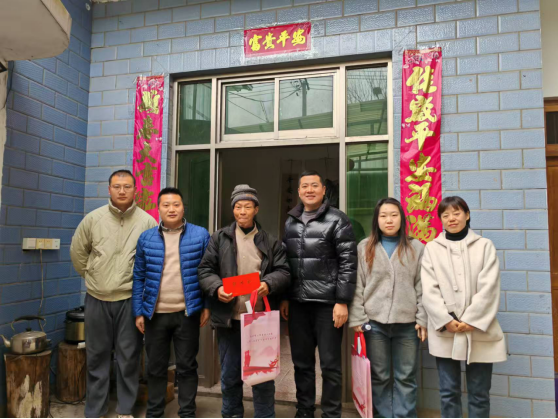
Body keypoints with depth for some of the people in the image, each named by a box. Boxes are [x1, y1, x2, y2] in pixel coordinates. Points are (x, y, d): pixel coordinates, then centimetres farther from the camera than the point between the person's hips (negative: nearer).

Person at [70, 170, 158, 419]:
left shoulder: (147, 222, -7)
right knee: (96, 356, 13)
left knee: (128, 357, 8)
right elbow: (77, 252, 13)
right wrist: (90, 276, 13)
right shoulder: (93, 219, 0)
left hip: (130, 299, -2)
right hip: (97, 299, 2)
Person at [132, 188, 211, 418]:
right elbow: (139, 277, 5)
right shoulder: (146, 238, 2)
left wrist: (207, 305, -3)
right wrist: (138, 311, 2)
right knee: (155, 367, 14)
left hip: (187, 313, -1)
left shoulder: (200, 235, -3)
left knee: (187, 366, 11)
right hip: (155, 314, 2)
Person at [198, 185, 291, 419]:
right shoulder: (219, 239, 5)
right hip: (228, 318, 1)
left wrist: (269, 284, -19)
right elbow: (205, 270, 2)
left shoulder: (270, 242, 5)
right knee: (230, 375, 15)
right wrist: (216, 288, -17)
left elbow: (283, 272, 1)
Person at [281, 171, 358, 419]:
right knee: (301, 362, 14)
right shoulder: (290, 223, 11)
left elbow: (348, 262, -9)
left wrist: (342, 301, -13)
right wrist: (284, 298, 11)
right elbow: (285, 263, 14)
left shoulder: (337, 220, -4)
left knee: (330, 364, 6)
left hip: (327, 303, -5)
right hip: (297, 303, 5)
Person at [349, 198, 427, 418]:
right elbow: (357, 287, 1)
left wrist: (423, 320, -1)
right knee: (379, 377, 9)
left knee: (406, 378, 8)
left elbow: (422, 288, 4)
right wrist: (357, 319, -4)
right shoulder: (365, 248, 4)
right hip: (374, 323, 0)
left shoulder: (416, 248, 5)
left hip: (407, 324, 0)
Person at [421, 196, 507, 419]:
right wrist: (445, 321, -12)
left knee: (479, 393, 9)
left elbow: (489, 288, -3)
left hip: (479, 332, 0)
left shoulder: (484, 246, 6)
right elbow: (429, 290, -1)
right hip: (445, 333, 0)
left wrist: (471, 321, -12)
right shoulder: (432, 248, 6)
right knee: (449, 392, 6)